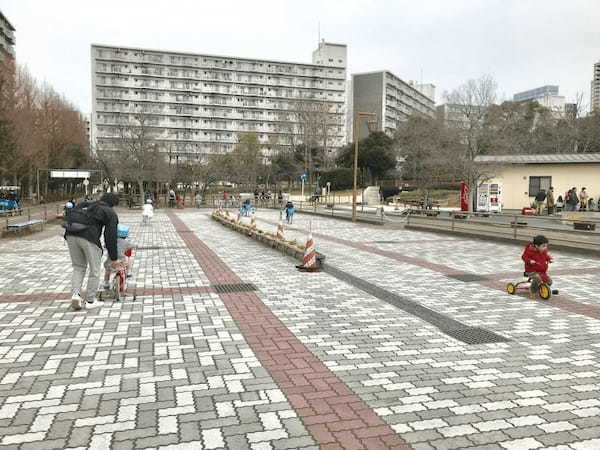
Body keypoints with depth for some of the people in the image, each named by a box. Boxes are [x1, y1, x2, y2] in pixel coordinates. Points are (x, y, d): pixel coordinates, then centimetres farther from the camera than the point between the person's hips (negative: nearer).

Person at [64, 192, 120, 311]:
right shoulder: (110, 213, 13)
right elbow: (111, 237, 7)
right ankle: (90, 301, 16)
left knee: (78, 267, 22)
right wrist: (114, 258, 13)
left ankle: (75, 294, 4)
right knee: (95, 269, 11)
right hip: (89, 237, -5)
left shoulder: (88, 205, 30)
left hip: (71, 234, 6)